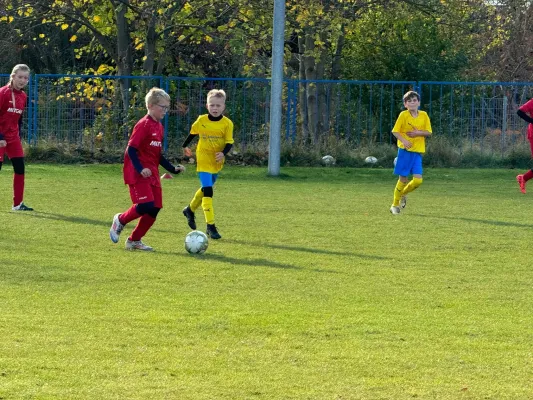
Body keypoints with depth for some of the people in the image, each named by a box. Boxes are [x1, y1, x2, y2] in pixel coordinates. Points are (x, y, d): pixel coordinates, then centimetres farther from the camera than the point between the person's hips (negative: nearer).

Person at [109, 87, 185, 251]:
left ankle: (134, 240, 15)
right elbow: (131, 149, -17)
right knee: (146, 205, -19)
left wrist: (173, 169, 14)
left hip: (152, 174, 9)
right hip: (138, 174, -8)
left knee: (155, 209, 2)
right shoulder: (143, 125, -12)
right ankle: (121, 220, 8)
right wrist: (140, 169, -27)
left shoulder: (159, 127, 14)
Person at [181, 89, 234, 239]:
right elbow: (193, 133, 11)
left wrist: (223, 153, -26)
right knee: (208, 191, -14)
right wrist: (185, 146, 25)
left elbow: (229, 142, -7)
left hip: (217, 162, 3)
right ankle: (210, 226, -14)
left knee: (206, 189, 20)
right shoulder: (201, 121, -7)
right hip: (203, 160, -3)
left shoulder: (227, 123, -8)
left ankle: (190, 210, 48)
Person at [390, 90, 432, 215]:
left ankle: (403, 193, 23)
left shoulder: (424, 115, 4)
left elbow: (428, 132, 6)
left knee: (418, 180, -7)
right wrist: (403, 140, -21)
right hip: (405, 150, -3)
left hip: (418, 151, 3)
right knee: (403, 179, -2)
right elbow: (395, 131, -5)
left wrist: (418, 133, -12)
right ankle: (395, 204, 15)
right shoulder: (403, 115, -5)